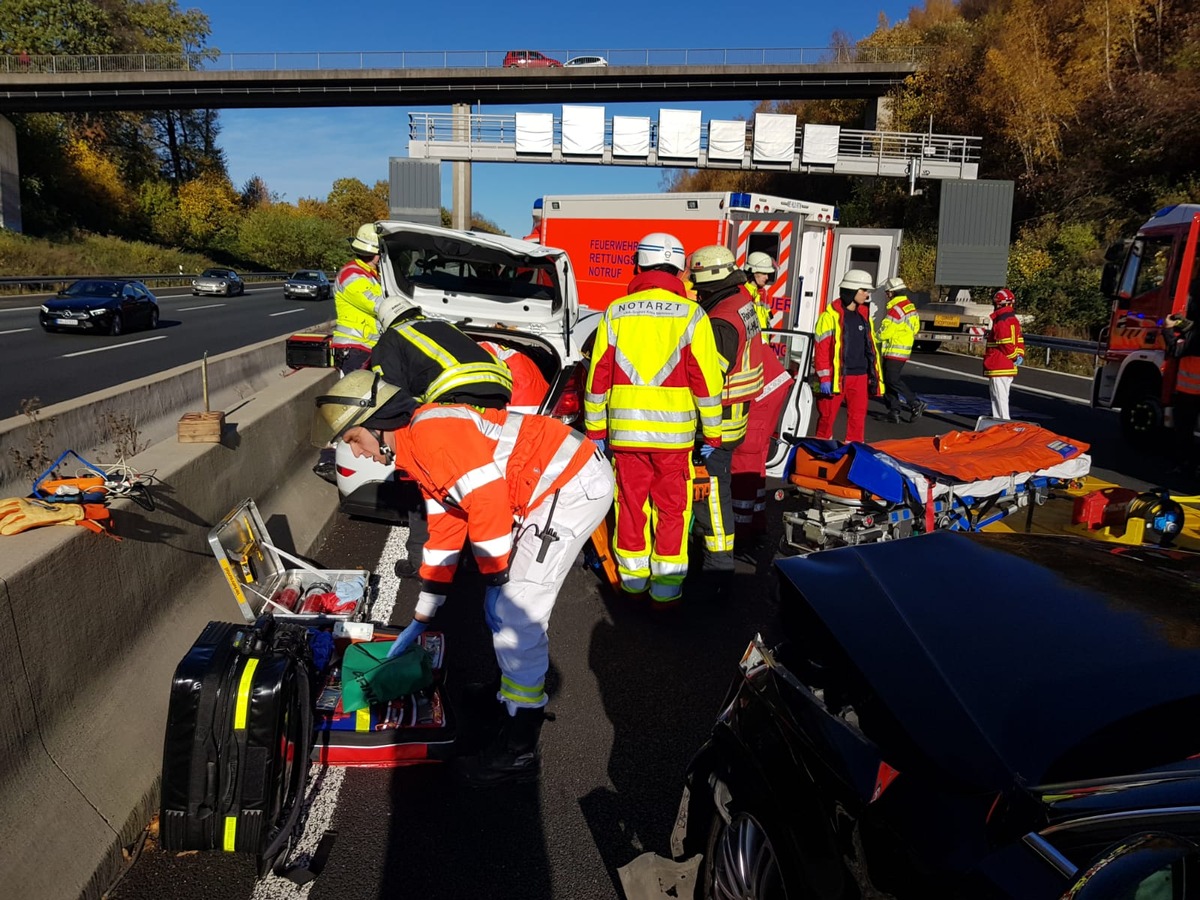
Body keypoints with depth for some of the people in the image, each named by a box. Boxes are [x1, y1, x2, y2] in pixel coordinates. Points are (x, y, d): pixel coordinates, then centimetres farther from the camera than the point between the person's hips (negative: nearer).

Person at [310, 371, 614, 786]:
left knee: (515, 614, -7)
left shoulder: (430, 432, -16)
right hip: (561, 485, 10)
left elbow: (487, 499, -22)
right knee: (504, 609, 17)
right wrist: (421, 619, 26)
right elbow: (444, 531, 22)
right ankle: (516, 698, 36)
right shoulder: (418, 452, 18)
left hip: (575, 485, -10)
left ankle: (519, 749, 5)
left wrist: (494, 581, -11)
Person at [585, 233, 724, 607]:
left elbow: (598, 377, 3)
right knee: (672, 510, 8)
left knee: (631, 503, 14)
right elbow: (706, 381, -6)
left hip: (625, 431, 2)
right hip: (673, 433, -2)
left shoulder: (615, 313, 1)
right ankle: (665, 590, 13)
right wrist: (712, 433, 3)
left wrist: (596, 429, 11)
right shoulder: (691, 315, -5)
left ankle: (633, 578, 27)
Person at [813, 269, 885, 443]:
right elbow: (821, 349, -10)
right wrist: (824, 378, -14)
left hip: (860, 376, 6)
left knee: (858, 416, 7)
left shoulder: (864, 314, 13)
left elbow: (870, 345, 18)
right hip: (837, 376, -6)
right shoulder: (831, 315, -8)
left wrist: (874, 374, 15)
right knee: (827, 416, 4)